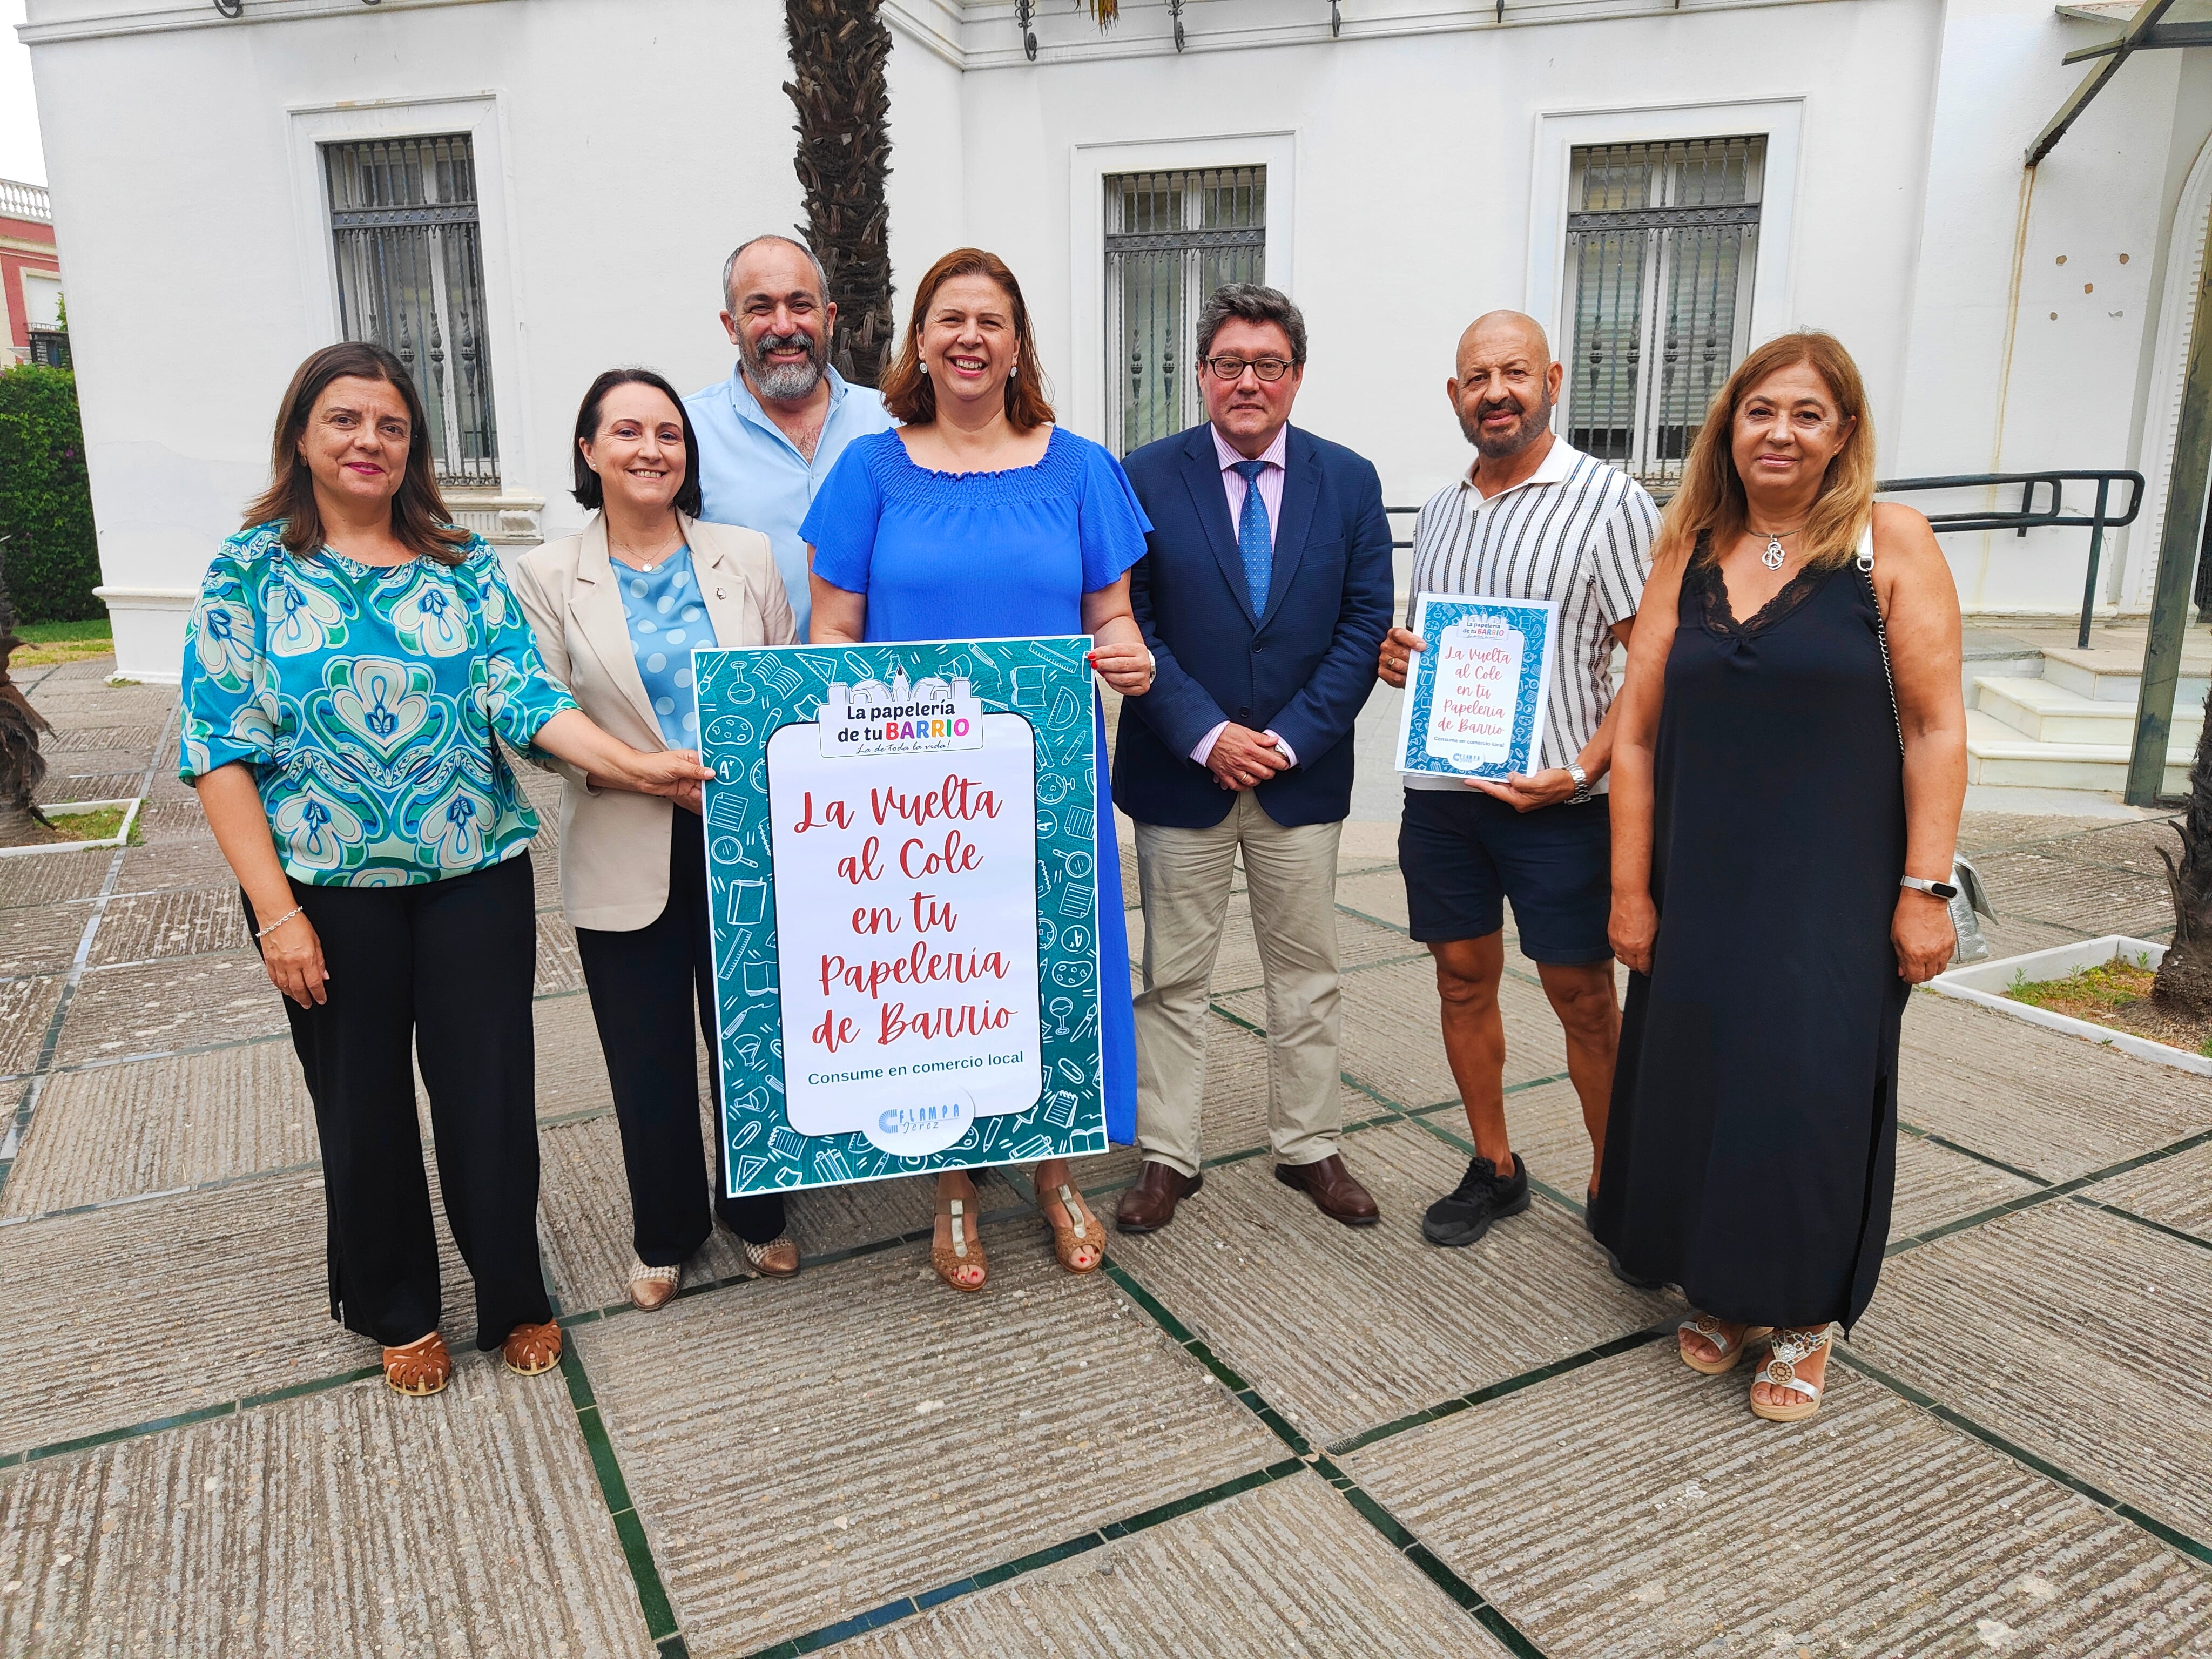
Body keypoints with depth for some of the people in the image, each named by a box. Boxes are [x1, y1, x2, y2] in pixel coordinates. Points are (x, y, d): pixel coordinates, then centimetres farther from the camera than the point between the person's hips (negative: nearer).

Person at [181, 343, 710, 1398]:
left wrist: (638, 766, -22)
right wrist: (276, 909, -12)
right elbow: (219, 748, -5)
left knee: (490, 1093, 6)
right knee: (364, 1107, 12)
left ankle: (514, 1298, 27)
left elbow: (527, 700, -5)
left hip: (476, 877, 1)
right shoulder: (250, 570, 0)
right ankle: (397, 1311, 34)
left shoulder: (467, 568, 4)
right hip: (326, 889, -1)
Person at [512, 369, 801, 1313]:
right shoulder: (548, 578, 2)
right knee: (649, 1058, 9)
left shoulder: (747, 556, 5)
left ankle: (755, 1212, 33)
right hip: (627, 858, -1)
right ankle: (665, 1235, 32)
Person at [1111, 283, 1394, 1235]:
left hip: (1302, 774, 2)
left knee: (1308, 977, 12)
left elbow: (1366, 622, 0)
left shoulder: (1349, 480, 4)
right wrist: (1206, 736, -15)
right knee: (1172, 980, 8)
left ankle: (1309, 1148, 29)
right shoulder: (1147, 478, -2)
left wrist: (1291, 738, -10)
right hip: (1181, 774, -1)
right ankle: (1167, 1157, 22)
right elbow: (1129, 626, -6)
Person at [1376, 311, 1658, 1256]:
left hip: (1556, 799, -5)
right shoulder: (1436, 513, 13)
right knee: (1464, 979, 11)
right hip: (1441, 790, 5)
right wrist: (1394, 655, 0)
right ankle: (1493, 1169, 27)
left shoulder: (1609, 502, -6)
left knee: (1584, 998, 4)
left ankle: (1614, 1185, 21)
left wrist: (1582, 771, -21)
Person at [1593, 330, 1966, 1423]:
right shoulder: (1689, 553, 4)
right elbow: (1636, 732, 3)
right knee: (1692, 1085, 10)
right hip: (1699, 888, 3)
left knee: (1810, 1098, 2)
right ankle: (1721, 1294, 33)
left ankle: (1803, 1321, 26)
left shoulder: (1890, 544, -5)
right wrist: (1631, 890, 0)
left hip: (1832, 892, -3)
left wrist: (1924, 891, -10)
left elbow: (1935, 728, -6)